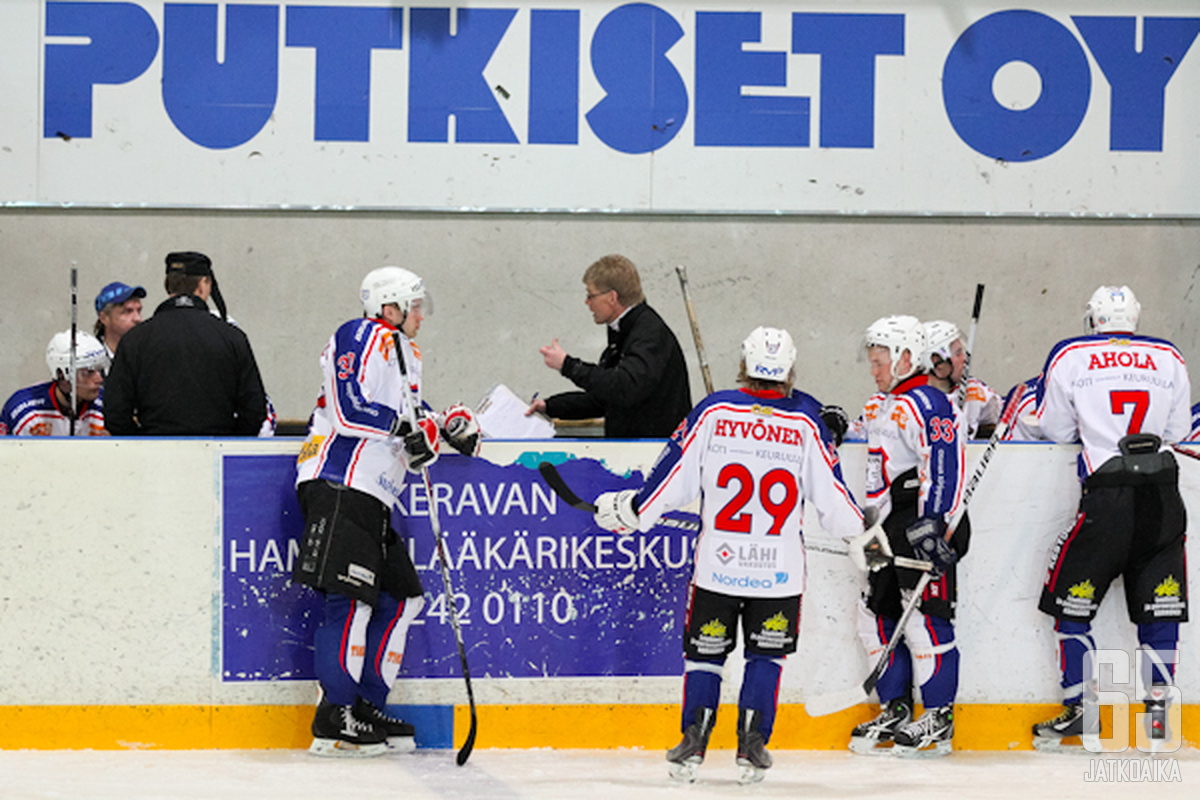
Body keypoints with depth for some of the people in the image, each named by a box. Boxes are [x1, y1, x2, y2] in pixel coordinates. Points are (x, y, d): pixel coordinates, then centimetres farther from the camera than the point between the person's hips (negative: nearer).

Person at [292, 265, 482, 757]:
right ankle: (332, 725, -15)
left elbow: (406, 418, 29)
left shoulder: (403, 352, 26)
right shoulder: (362, 338, -6)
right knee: (350, 600, -14)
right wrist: (411, 427, -19)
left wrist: (450, 423, 13)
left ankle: (366, 709, 15)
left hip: (370, 496, 11)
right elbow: (351, 410, -18)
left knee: (400, 597, 11)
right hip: (338, 484, -11)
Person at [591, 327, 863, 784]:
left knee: (704, 648, 13)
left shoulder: (713, 412, -4)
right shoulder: (806, 423, -3)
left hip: (718, 563, 0)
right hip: (780, 570, 0)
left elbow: (673, 478, -2)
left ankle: (694, 742, 4)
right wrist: (859, 529, 20)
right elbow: (831, 496, 1)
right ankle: (751, 746, 6)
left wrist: (629, 511, 12)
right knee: (766, 653, 15)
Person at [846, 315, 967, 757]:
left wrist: (933, 527, -26)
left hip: (929, 522, -10)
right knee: (877, 613, 10)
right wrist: (869, 530, 17)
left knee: (925, 617, -9)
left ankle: (939, 721, -4)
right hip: (895, 524, 10)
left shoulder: (926, 403, -13)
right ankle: (896, 712, 17)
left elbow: (944, 468, -21)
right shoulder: (880, 407, 19)